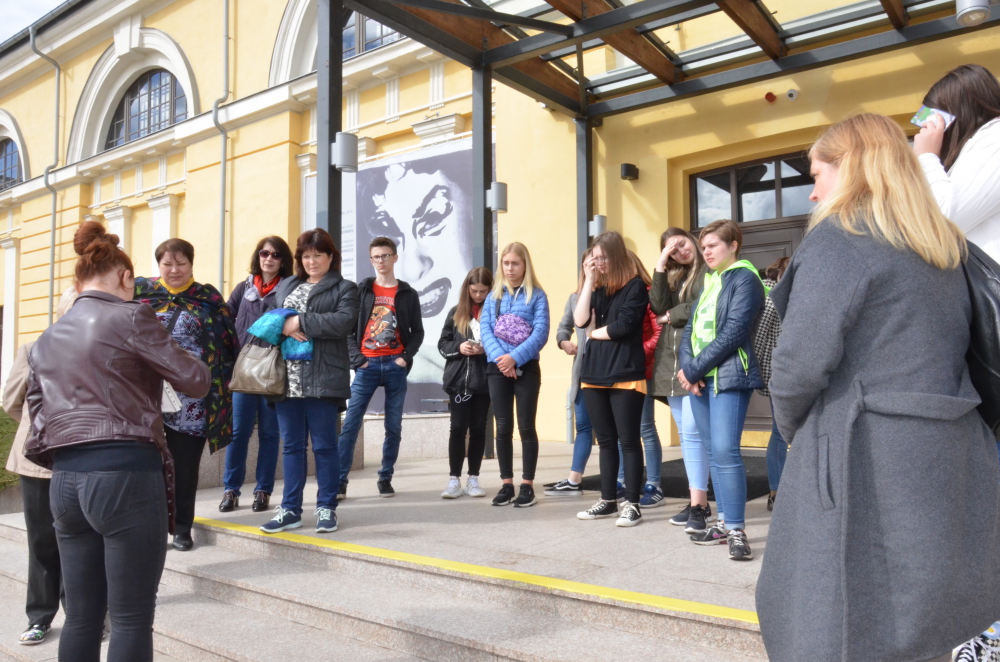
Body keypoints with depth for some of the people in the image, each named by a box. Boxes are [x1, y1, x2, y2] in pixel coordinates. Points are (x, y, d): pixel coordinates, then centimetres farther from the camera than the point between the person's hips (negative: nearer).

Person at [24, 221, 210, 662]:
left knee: (81, 616, 15)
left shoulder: (45, 341, 16)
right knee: (132, 618, 1)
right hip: (126, 475, -7)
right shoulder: (130, 316, -5)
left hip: (64, 479, 7)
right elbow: (195, 381, -3)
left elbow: (38, 419, 17)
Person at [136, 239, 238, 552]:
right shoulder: (141, 291, 9)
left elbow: (227, 344, 7)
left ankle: (182, 527, 19)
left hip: (192, 404, -1)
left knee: (186, 465, 6)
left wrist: (219, 381, 0)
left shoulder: (209, 298, 6)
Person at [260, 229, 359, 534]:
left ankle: (327, 508, 14)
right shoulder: (285, 285, 20)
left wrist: (300, 321, -14)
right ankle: (290, 509, 18)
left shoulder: (344, 289, 3)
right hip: (287, 379, 5)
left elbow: (344, 322, -13)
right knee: (292, 445, 10)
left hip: (322, 380, -4)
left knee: (324, 445, 3)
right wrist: (283, 327, -8)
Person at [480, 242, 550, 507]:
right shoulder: (493, 295, 11)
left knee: (526, 427, 2)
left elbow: (541, 333, -9)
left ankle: (527, 486, 9)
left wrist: (515, 358, -19)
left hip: (526, 368, -3)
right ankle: (506, 485, 14)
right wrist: (500, 357, -16)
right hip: (497, 368, 3)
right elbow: (485, 329, 0)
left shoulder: (537, 295, 1)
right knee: (503, 428, 6)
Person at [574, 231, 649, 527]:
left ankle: (632, 504, 6)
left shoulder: (635, 286, -3)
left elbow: (622, 326, -15)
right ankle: (608, 500, 21)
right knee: (605, 441, 12)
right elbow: (581, 321, -2)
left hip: (625, 375, -6)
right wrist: (589, 281, -3)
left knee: (628, 441, -1)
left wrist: (595, 332, 1)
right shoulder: (598, 288, 15)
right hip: (594, 374, 6)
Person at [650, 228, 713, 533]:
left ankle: (698, 505, -9)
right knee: (686, 435, 9)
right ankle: (698, 501, 16)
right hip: (670, 362, 8)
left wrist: (671, 316, 0)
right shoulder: (672, 277, 19)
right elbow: (658, 306, 3)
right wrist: (660, 266, 0)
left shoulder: (708, 272, -3)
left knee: (692, 432, -12)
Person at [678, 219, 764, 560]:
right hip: (700, 378, 8)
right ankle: (724, 522, 19)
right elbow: (691, 328, 13)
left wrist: (693, 369, -14)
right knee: (713, 452, 10)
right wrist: (687, 367, -5)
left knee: (726, 451, -14)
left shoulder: (744, 279, -4)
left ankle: (736, 530, -6)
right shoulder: (708, 281, 20)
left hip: (728, 376, -8)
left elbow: (733, 333, -14)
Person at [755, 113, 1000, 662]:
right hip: (947, 456, 8)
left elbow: (802, 360, -18)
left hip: (865, 462, -8)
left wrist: (792, 426, 1)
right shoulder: (943, 246, 15)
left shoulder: (838, 237, -10)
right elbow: (953, 346, 18)